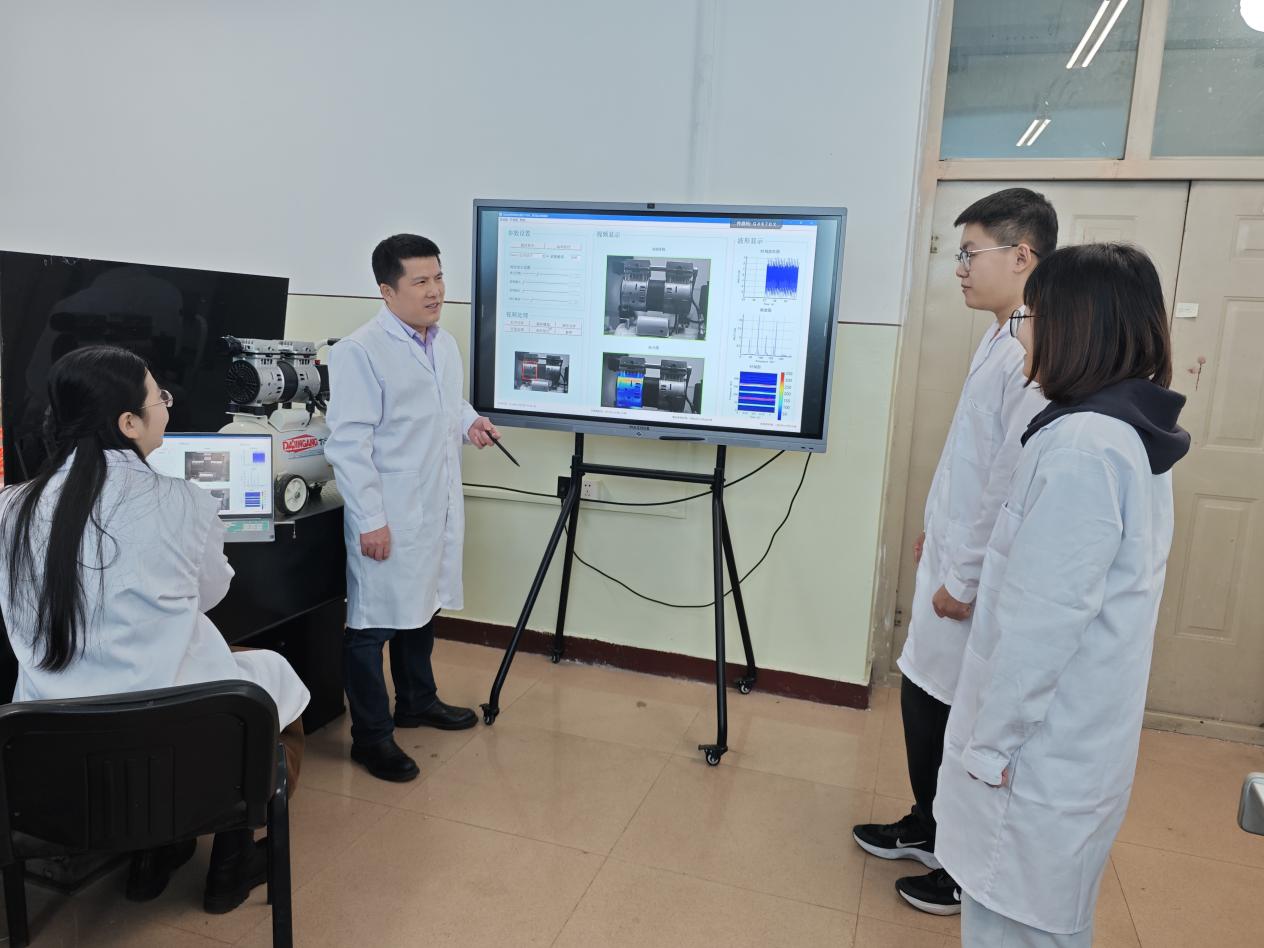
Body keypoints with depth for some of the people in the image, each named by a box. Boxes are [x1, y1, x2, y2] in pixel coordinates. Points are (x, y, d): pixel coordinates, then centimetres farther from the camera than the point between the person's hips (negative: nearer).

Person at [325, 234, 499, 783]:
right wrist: (370, 520, -20)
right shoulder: (360, 352, -16)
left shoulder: (444, 344, 9)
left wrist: (468, 421, 4)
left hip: (438, 508, 8)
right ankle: (370, 737, 18)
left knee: (422, 610, 21)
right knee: (374, 623, 3)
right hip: (388, 519, -8)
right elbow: (348, 442, -18)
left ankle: (417, 702, 41)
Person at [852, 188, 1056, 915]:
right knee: (925, 703, 20)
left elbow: (1018, 483, -25)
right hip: (953, 562, 9)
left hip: (975, 581, -9)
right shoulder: (1003, 341, 10)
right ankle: (928, 828, 40)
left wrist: (966, 579, -18)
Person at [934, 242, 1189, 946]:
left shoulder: (1081, 446, -24)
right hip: (1086, 735, 9)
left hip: (1042, 751, -9)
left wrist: (990, 742, -16)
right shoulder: (1135, 433, 6)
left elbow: (1042, 619, -25)